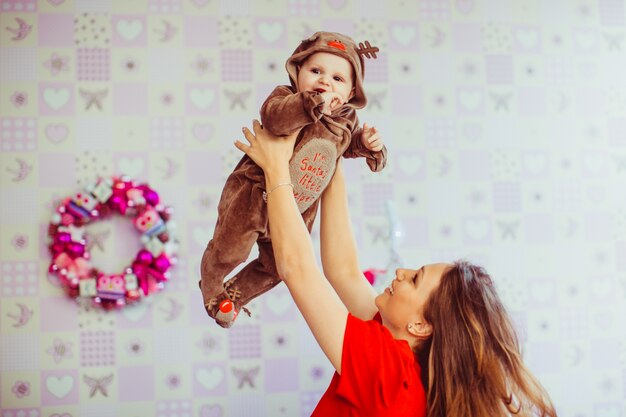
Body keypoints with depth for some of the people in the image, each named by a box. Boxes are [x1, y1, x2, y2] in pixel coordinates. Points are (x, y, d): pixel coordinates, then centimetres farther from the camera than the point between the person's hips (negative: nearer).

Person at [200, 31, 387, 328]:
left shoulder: (346, 121, 0)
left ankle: (235, 294, 47)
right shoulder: (286, 97, -16)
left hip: (296, 212, 5)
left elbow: (351, 146, 19)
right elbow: (273, 117, -39)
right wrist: (315, 104, -45)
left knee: (277, 266, 20)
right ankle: (211, 288, 42)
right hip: (253, 196, -5)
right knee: (228, 252, 8)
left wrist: (369, 144, -3)